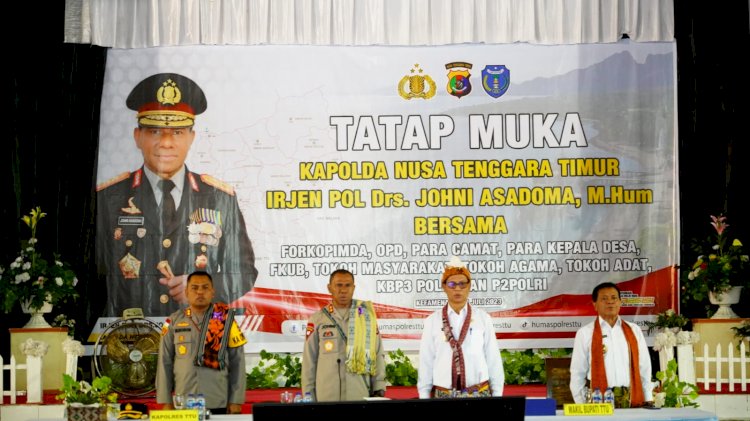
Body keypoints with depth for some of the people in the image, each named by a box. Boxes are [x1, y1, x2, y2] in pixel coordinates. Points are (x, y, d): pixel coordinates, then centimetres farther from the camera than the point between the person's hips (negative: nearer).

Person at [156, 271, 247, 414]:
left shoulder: (225, 320, 3)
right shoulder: (174, 321, 5)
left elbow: (237, 362, 3)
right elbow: (165, 363, 7)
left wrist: (236, 401, -1)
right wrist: (166, 401, 3)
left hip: (218, 404, -1)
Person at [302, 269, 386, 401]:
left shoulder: (366, 317, 9)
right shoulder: (317, 320, 7)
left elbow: (377, 355, 9)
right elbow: (309, 361, 7)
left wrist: (379, 389, 4)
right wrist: (308, 397, 3)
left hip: (360, 396, 1)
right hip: (326, 397, 0)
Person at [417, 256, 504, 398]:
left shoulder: (483, 319, 3)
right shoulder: (432, 321, 3)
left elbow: (493, 360, 4)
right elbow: (425, 363, 4)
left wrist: (497, 396, 2)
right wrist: (424, 398, 2)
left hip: (479, 394, 0)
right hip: (443, 395, 0)